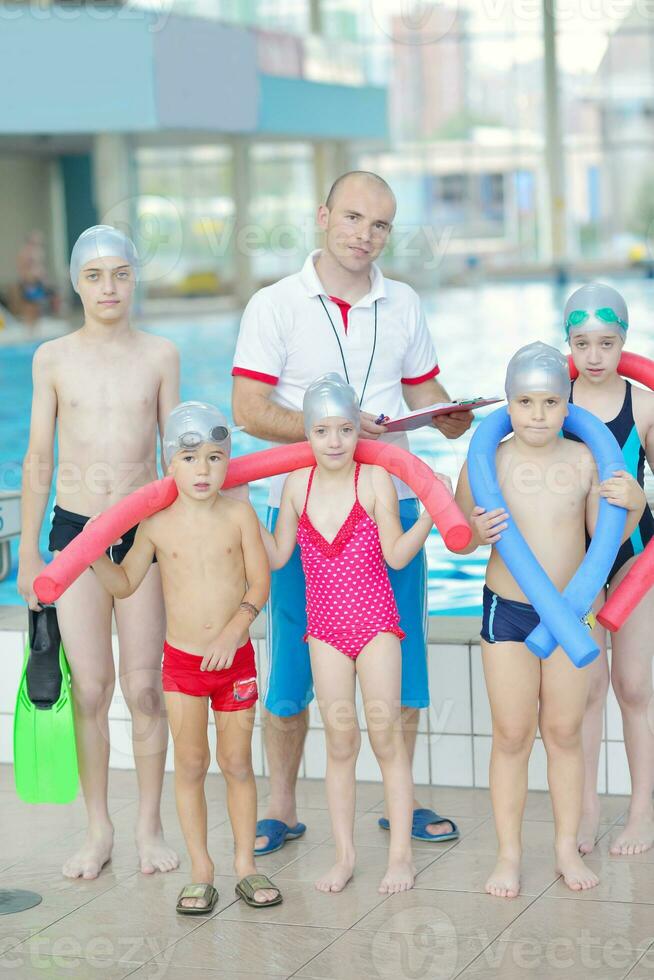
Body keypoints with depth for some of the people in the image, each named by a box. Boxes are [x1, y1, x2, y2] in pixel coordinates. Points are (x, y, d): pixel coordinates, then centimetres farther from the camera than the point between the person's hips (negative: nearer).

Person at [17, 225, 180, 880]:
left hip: (144, 531, 0)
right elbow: (38, 459, 7)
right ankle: (97, 830, 15)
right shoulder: (53, 359, 3)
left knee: (144, 687, 2)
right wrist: (29, 552, 6)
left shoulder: (160, 355, 3)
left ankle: (149, 826, 16)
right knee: (90, 688, 2)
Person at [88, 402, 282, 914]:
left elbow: (260, 582, -8)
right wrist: (94, 556, -9)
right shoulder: (157, 524, -4)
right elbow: (125, 583, 8)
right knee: (191, 765, 2)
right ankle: (201, 872, 13)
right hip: (182, 660, 0)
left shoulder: (238, 514, -6)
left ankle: (245, 865, 21)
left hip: (235, 657, 0)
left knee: (237, 763, 8)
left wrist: (233, 631, -20)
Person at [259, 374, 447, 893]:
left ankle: (401, 854, 8)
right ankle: (344, 856, 13)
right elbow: (277, 555, 10)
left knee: (386, 733, -1)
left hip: (375, 621, -3)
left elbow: (397, 555, -10)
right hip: (325, 626, 3)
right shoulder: (297, 485, 3)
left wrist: (432, 511, -21)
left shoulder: (375, 480, -8)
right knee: (340, 739, 5)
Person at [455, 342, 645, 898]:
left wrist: (633, 506, -15)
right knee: (511, 737, 6)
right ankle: (509, 854, 17)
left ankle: (568, 847, 23)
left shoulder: (583, 460, -5)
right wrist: (477, 533, -21)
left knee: (564, 733, 11)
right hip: (506, 610, -1)